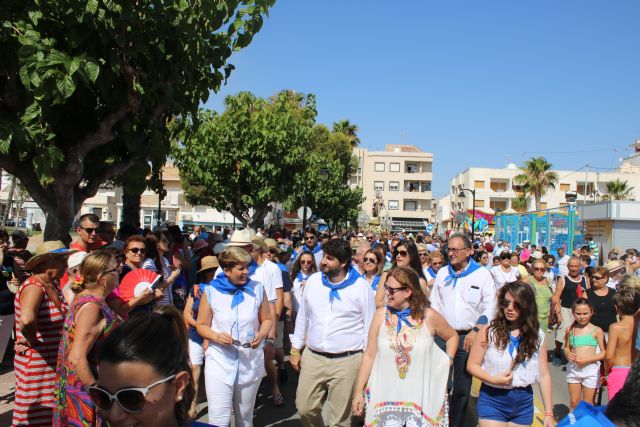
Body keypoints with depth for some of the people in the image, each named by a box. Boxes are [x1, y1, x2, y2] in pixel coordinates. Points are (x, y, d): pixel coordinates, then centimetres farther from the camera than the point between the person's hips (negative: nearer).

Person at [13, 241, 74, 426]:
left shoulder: (53, 284, 7)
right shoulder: (34, 286, -19)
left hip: (54, 361, 8)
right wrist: (32, 341, -21)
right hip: (37, 366, -8)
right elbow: (27, 320, -37)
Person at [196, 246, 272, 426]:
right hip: (220, 362, -2)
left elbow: (267, 319, 8)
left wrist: (261, 335, -13)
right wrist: (216, 336, -18)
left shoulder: (257, 288, 0)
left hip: (251, 361, 2)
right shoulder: (211, 291, -5)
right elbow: (202, 326, 2)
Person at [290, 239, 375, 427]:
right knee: (305, 408, 8)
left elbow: (369, 325, -2)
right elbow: (303, 317, 12)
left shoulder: (361, 287, -8)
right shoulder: (313, 281, 2)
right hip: (312, 358, 4)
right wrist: (295, 349, 13)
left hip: (346, 362, -3)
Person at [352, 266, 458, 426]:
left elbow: (452, 336, 13)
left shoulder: (429, 316, -6)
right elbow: (369, 355, -1)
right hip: (386, 396, 1)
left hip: (422, 397, 0)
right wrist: (358, 392, 0)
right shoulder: (381, 315, -4)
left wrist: (447, 363, 1)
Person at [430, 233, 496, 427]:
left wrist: (476, 330, -12)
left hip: (468, 337, -2)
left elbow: (489, 307, -2)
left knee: (462, 388, 6)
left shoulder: (482, 274, 1)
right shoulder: (442, 273, 11)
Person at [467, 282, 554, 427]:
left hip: (524, 401, 3)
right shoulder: (489, 331, -9)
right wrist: (492, 379, -21)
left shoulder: (537, 335, -1)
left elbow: (544, 375, 2)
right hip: (492, 399, -2)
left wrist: (549, 413, 1)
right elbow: (472, 365, -4)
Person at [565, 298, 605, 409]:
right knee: (573, 402, 12)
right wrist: (568, 354, -7)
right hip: (573, 368, 3)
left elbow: (604, 353, -6)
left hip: (591, 369, -3)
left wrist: (587, 360, -16)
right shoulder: (570, 330, 4)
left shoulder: (597, 331, -5)